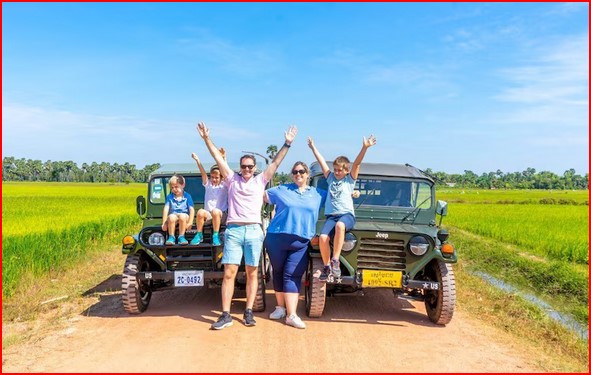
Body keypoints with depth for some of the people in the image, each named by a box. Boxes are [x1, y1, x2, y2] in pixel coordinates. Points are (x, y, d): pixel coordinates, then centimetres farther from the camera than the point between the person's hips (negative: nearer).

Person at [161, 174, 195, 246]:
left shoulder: (187, 196, 2)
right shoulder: (169, 197, 6)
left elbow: (191, 210, -3)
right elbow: (166, 209, -1)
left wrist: (189, 222, -13)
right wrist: (164, 223, -9)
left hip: (184, 215, -1)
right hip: (173, 215, 1)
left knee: (182, 216, -37)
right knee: (171, 217, -35)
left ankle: (181, 237, -26)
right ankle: (171, 237, -23)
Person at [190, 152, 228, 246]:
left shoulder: (224, 185, 4)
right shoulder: (208, 184, 12)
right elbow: (203, 173, -3)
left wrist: (223, 158, -24)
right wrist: (197, 160, -19)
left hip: (221, 215, -2)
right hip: (208, 214, 3)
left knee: (215, 211, -36)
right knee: (200, 212, -30)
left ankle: (216, 236, -27)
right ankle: (199, 235, -13)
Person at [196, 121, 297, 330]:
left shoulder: (260, 180, 13)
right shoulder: (232, 179, 13)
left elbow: (276, 162, 8)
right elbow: (218, 158, 10)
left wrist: (287, 144, 2)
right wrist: (206, 139, 6)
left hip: (254, 230, 1)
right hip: (233, 230, 0)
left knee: (251, 273, 4)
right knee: (229, 273, -5)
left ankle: (248, 312, 12)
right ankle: (225, 315, -2)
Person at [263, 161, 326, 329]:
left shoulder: (318, 194, 13)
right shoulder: (281, 190, 9)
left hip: (301, 242, 0)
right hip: (277, 238, 1)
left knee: (292, 276, -6)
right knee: (278, 272, 9)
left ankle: (291, 315, -8)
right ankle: (280, 307, 24)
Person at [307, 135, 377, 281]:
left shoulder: (350, 179, 12)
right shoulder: (330, 178, 21)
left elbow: (357, 163, 0)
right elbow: (322, 162, 23)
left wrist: (365, 147, -11)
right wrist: (313, 147, 26)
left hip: (347, 215, -3)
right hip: (331, 215, 3)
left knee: (340, 225, -40)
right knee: (323, 238, -25)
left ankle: (335, 261, -34)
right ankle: (326, 267, -5)